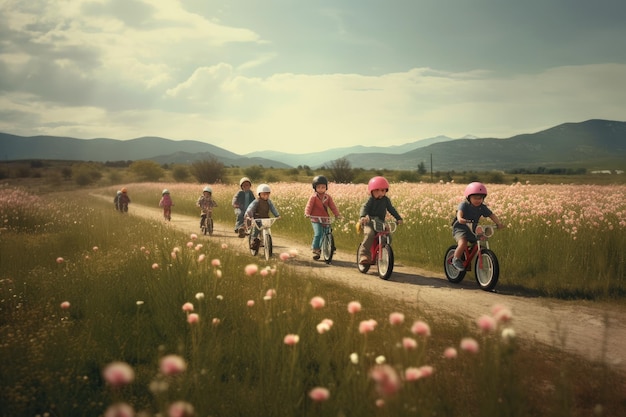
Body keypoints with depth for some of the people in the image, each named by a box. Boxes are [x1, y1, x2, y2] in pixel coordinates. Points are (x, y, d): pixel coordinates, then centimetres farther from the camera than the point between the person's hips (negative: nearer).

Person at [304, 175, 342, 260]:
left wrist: (337, 214, -11)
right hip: (316, 219, -5)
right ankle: (315, 249, -10)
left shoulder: (328, 197, 8)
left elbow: (332, 206, 3)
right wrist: (307, 213, -30)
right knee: (318, 233, -21)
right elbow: (309, 206, -13)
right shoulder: (313, 197, -3)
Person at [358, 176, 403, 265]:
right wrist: (362, 216, -38)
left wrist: (398, 218, 1)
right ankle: (363, 255, -31)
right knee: (369, 234, -33)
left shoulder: (386, 200, 9)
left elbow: (391, 209, 13)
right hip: (369, 222, -5)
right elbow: (364, 207, -17)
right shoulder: (371, 200, -5)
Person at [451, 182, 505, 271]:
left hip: (473, 230, 6)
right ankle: (456, 259, -6)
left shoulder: (482, 207, 2)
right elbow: (459, 212, -33)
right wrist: (460, 218, -56)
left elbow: (491, 215, -3)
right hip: (460, 228, -6)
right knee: (463, 243, -30)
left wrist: (499, 223, -21)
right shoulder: (464, 205, -14)